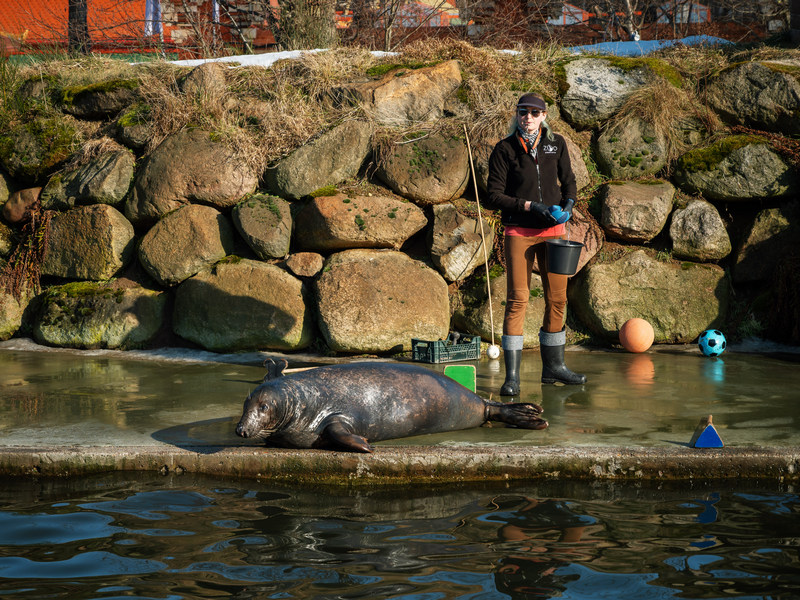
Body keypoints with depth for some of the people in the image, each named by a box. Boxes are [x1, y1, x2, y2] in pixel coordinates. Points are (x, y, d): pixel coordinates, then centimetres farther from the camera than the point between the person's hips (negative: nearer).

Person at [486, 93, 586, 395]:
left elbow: (568, 180, 17)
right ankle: (512, 375, -9)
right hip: (519, 231, -4)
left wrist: (568, 203, -4)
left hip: (553, 229, 4)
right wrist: (530, 206, -17)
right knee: (517, 299, -10)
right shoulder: (505, 149, -6)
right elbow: (494, 196, -7)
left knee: (557, 299, 7)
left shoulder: (556, 143, 5)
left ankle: (553, 366, 22)